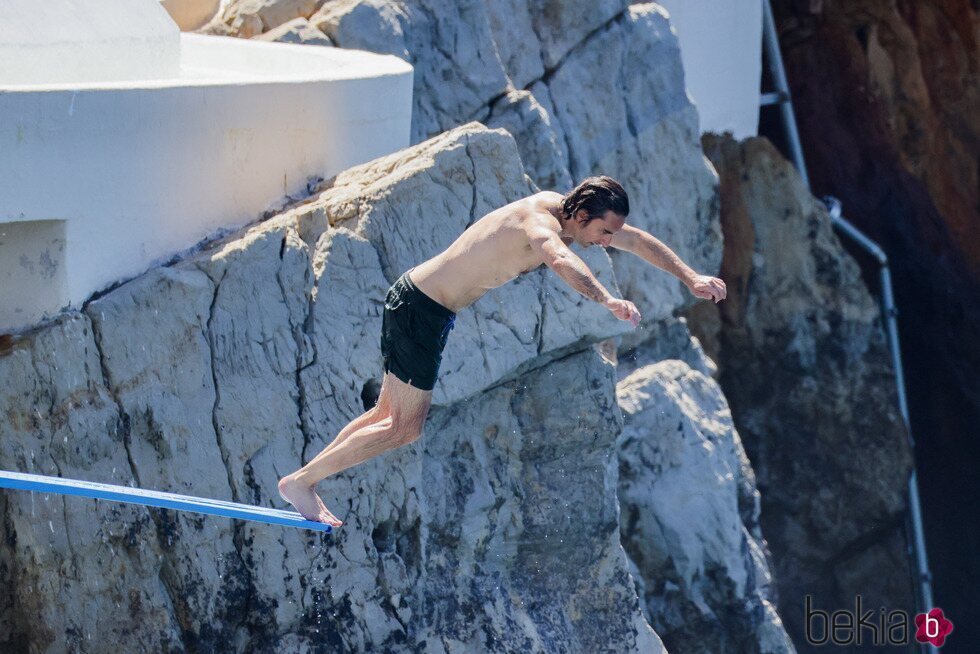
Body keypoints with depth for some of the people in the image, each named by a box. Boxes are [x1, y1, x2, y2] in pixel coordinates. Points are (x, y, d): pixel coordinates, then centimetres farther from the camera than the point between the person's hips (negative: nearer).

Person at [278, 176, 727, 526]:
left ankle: (306, 482, 22)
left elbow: (637, 240, 14)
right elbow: (560, 259, -48)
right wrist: (606, 300, -63)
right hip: (420, 308, -10)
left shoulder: (559, 207, 4)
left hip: (419, 303, 10)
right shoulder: (540, 220, -24)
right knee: (404, 428, -4)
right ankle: (300, 482, 2)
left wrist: (690, 278, 12)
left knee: (389, 415, 17)